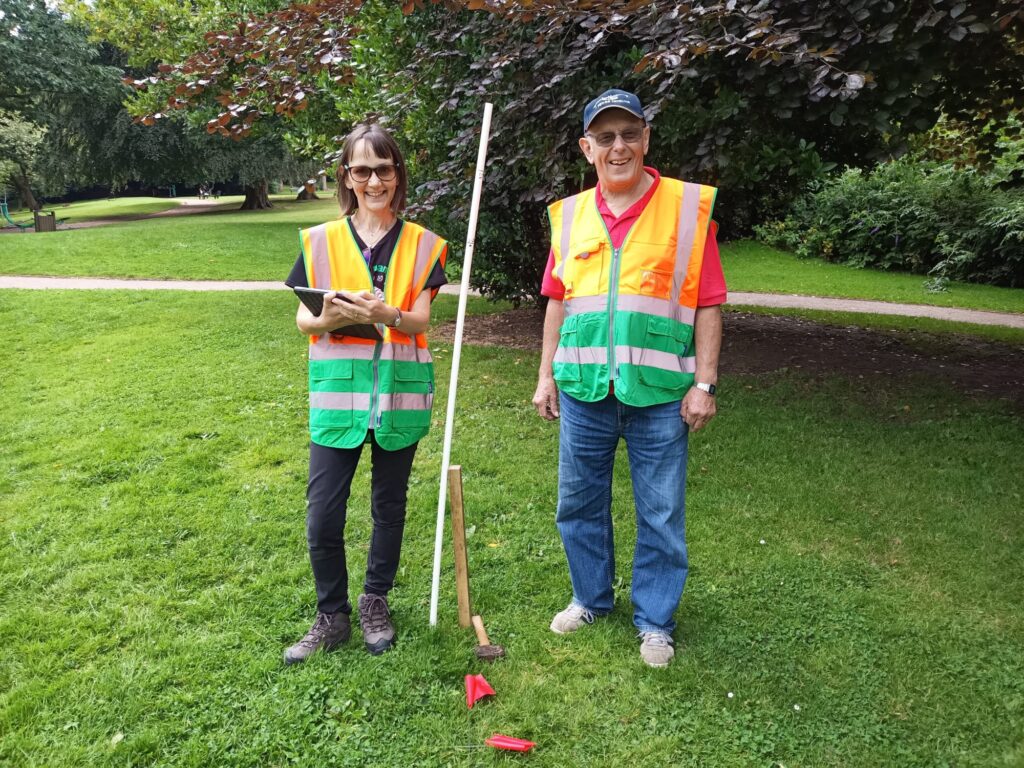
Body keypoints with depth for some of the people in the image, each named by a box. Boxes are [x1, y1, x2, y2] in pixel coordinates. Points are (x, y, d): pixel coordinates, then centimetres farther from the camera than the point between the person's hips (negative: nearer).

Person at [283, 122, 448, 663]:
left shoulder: (422, 245, 3)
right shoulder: (321, 241, 4)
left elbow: (420, 320, -7)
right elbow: (303, 320, 2)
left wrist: (383, 313, -28)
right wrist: (331, 318, -20)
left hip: (399, 392, 0)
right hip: (337, 391, 0)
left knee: (389, 506, 12)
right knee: (322, 516, 0)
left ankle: (375, 603, 32)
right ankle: (332, 617, 21)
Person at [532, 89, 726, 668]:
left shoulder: (689, 206, -2)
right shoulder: (570, 214, 8)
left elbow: (708, 304, -3)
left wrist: (704, 383, -7)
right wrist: (546, 375, 10)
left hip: (659, 392, -3)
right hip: (583, 388, 4)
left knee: (661, 515, 7)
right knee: (579, 504, 15)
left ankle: (655, 620, 27)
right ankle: (591, 598, 37)